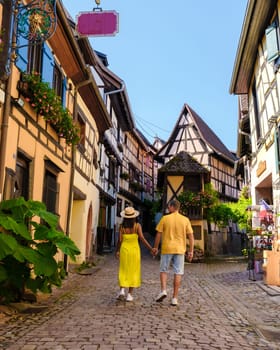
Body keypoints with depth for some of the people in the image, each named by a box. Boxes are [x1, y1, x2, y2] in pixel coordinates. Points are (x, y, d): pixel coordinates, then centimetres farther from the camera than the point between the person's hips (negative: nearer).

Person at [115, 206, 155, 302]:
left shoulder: (122, 226, -3)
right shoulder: (137, 225, -7)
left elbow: (119, 240, -3)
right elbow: (142, 238, -15)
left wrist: (117, 251, 12)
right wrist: (151, 248, -12)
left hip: (124, 249, 1)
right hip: (134, 250, -1)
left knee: (123, 271, 13)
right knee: (133, 272, 8)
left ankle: (122, 290, -4)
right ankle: (129, 294, 8)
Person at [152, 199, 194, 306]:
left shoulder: (165, 218, -4)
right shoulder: (185, 220, 1)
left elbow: (158, 234, -2)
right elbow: (191, 236, -1)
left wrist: (155, 247, 8)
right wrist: (191, 251, 4)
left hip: (167, 249, -1)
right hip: (180, 249, 1)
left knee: (163, 270, 14)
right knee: (178, 273, 5)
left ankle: (163, 290, -4)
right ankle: (175, 298, 6)